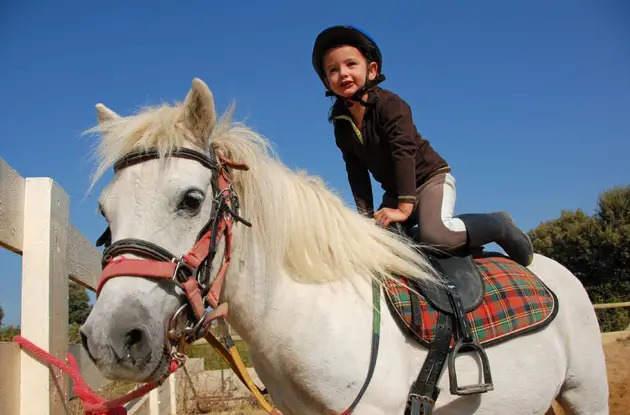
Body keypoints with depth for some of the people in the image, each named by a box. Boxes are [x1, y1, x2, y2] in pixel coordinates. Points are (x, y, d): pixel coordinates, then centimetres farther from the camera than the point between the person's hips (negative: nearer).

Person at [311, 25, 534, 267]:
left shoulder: (389, 104, -19)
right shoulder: (341, 122, -1)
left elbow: (404, 152, -27)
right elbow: (356, 172, 3)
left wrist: (404, 207, -32)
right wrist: (365, 213, -4)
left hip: (430, 177, -8)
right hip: (395, 191, 8)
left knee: (434, 235, -33)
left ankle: (500, 226, -6)